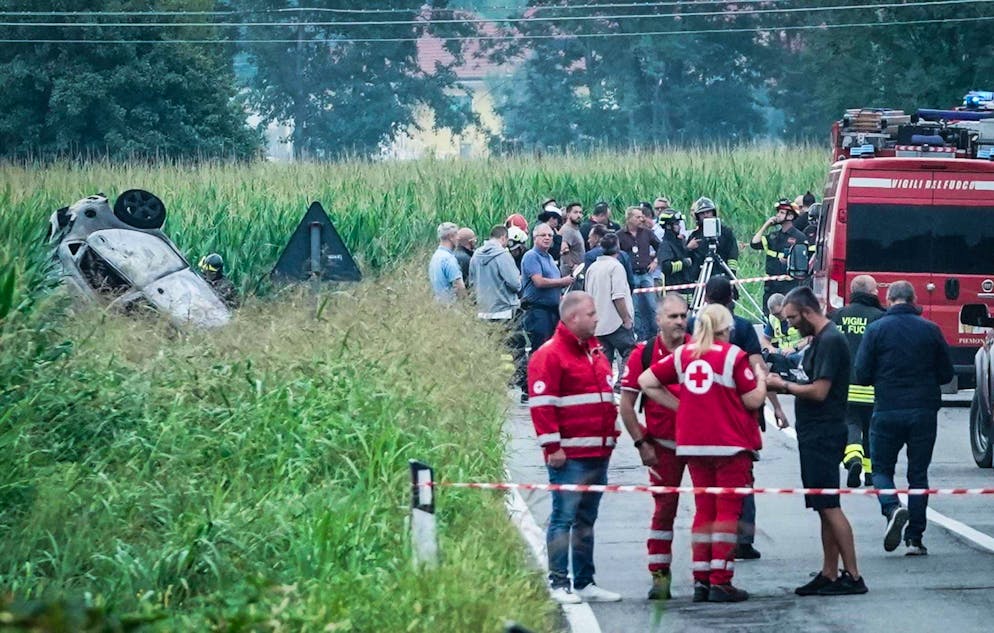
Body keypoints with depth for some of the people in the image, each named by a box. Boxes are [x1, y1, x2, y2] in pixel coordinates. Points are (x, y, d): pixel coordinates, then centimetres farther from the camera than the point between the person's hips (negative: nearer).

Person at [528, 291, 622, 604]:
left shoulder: (595, 352, 18)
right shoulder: (550, 355, -10)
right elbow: (541, 404, -14)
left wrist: (610, 434, 21)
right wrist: (552, 446, -17)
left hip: (598, 453, 8)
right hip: (570, 456, -8)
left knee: (586, 520, 12)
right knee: (564, 518, -6)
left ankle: (584, 582, 17)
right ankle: (558, 583, -2)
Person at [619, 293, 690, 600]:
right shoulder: (644, 354, -4)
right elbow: (626, 404, 0)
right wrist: (642, 444, -3)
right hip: (663, 445, -1)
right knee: (664, 508, 2)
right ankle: (659, 575, 8)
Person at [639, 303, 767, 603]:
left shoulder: (683, 355, 5)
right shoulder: (733, 356, -9)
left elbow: (646, 381, 7)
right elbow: (754, 399, -8)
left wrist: (678, 406, 9)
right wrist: (760, 376, 11)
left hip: (693, 444, 5)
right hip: (730, 444, -5)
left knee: (704, 510, 12)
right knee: (727, 511, 0)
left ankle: (701, 581, 11)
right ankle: (720, 583, -4)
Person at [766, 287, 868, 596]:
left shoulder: (830, 341, -15)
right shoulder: (819, 340, 17)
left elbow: (819, 392, -20)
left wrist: (784, 386, -8)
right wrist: (785, 385, 7)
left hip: (824, 434, -10)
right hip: (814, 434, 10)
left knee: (829, 506, -11)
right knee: (824, 507, 11)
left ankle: (852, 576, -10)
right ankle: (829, 575, 15)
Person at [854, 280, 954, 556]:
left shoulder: (876, 329, -5)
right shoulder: (930, 330, 1)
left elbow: (862, 374, -5)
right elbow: (946, 374, 5)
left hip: (887, 411, -2)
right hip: (924, 412, 2)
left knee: (882, 469, 12)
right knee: (918, 474, 9)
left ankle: (892, 508, -18)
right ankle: (914, 538, 6)